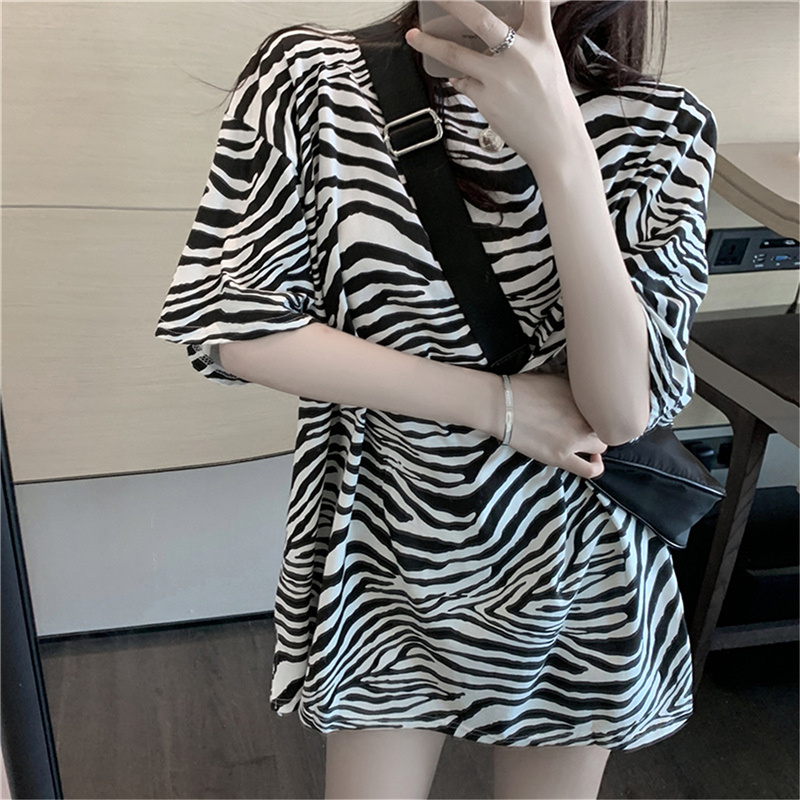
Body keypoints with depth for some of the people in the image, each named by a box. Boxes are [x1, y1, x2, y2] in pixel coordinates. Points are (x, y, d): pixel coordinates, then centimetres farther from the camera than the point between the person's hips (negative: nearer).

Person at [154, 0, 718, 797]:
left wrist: (560, 147, -32)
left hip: (573, 573, 1)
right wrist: (495, 402, -18)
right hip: (386, 554, 0)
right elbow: (231, 323, -15)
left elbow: (624, 408, -19)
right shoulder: (311, 76, -11)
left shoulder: (660, 130, -10)